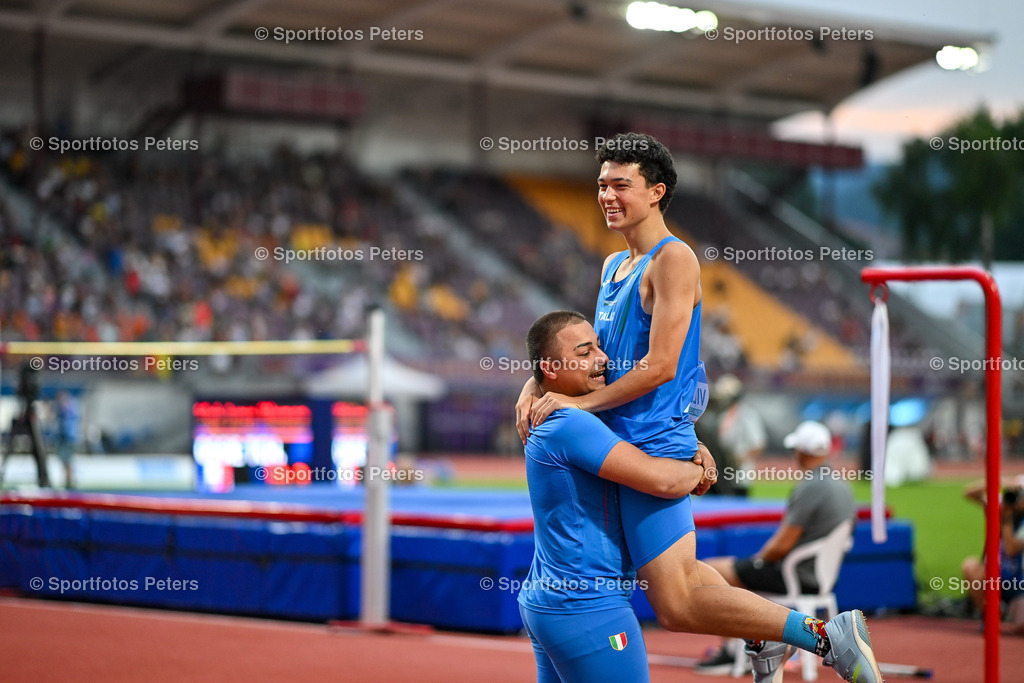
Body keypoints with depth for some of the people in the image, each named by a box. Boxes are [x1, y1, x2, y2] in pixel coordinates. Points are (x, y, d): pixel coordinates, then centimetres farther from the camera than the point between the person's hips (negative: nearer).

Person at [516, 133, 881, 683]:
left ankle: (828, 635, -4)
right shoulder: (613, 266, 14)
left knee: (677, 607, -9)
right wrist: (537, 384, 5)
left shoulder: (673, 259, -14)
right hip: (624, 441, 9)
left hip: (653, 442, -9)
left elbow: (659, 366, -19)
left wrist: (579, 403, -15)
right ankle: (763, 633, 37)